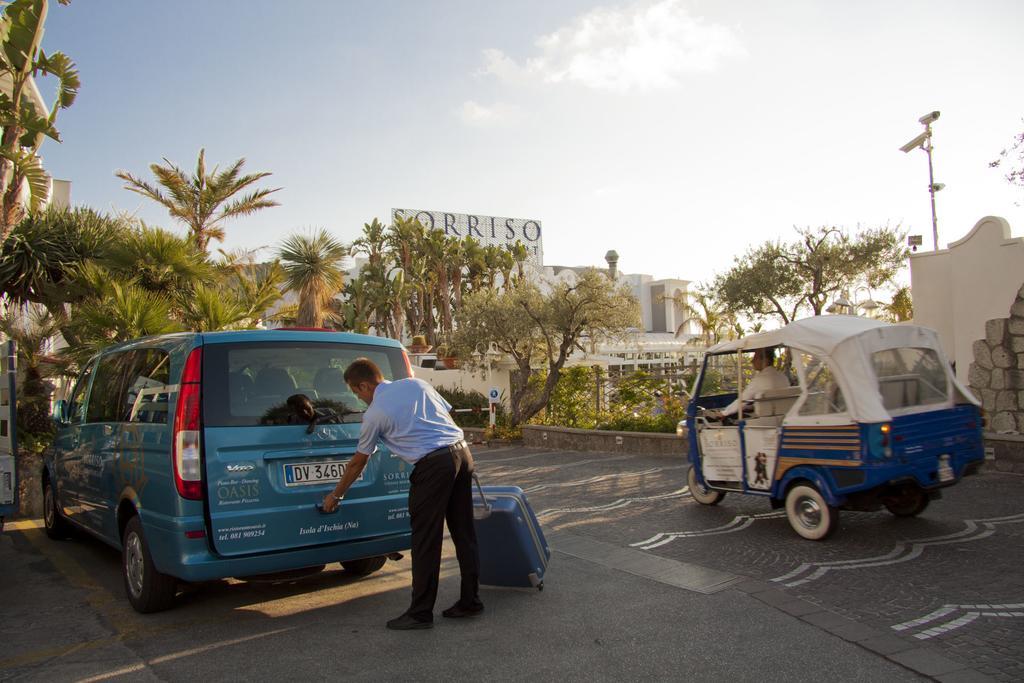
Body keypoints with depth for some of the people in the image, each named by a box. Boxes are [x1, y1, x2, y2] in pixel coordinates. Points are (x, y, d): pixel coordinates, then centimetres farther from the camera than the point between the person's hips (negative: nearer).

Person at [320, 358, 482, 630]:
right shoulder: (416, 384, 17)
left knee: (425, 540, 3)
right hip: (462, 452, 7)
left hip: (433, 465, -7)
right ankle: (470, 600, 22)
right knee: (464, 533, 13)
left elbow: (358, 462, 13)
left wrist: (335, 495, 27)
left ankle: (421, 613, 11)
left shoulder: (375, 413, 3)